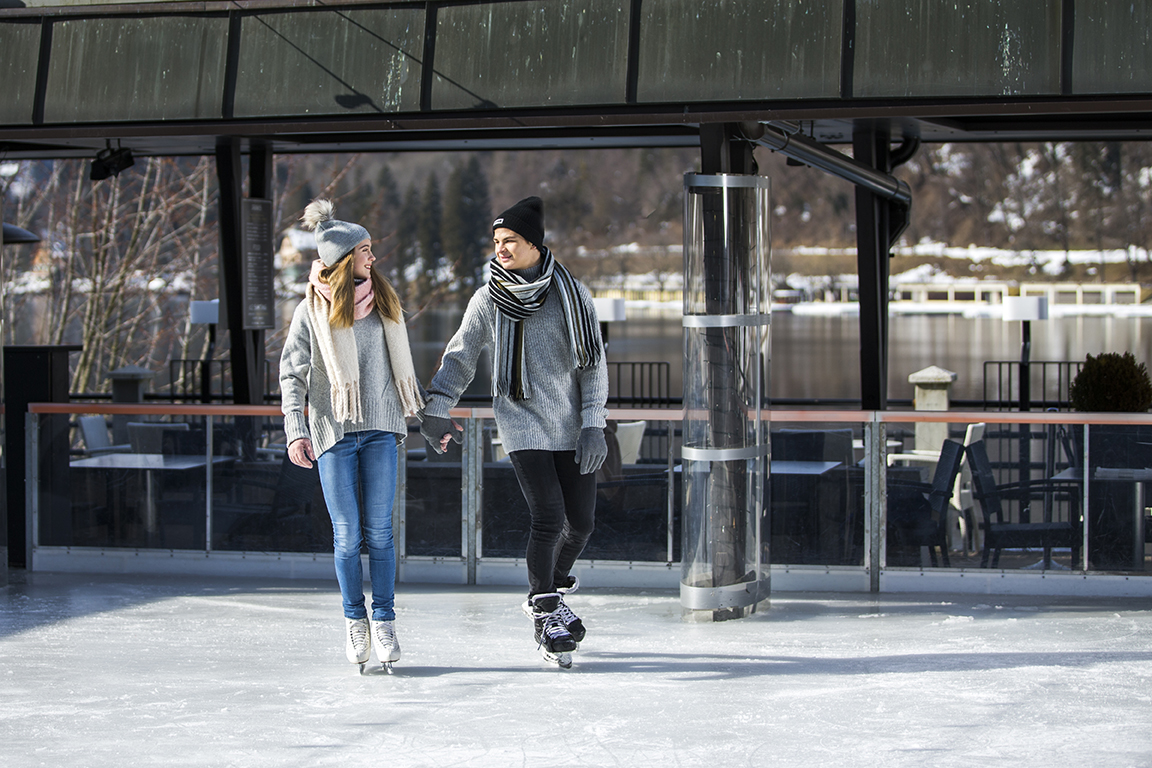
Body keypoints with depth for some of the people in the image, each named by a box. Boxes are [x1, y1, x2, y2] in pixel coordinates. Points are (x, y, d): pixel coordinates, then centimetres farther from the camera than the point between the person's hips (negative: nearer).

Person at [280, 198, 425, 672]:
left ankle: (384, 622, 4)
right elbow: (292, 375, -1)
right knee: (347, 534, 1)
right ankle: (354, 621, 13)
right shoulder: (312, 310, -1)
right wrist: (296, 431, -11)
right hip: (334, 434, -2)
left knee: (379, 530, -1)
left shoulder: (384, 302, 9)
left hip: (380, 429, 2)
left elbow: (402, 365, 20)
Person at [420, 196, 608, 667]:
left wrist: (593, 425, -7)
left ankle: (553, 589, 32)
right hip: (521, 421, -2)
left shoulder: (571, 294, -3)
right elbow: (460, 357, 6)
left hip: (570, 424, 2)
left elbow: (593, 363, 0)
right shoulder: (488, 300, -2)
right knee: (548, 518, -14)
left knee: (580, 521, 5)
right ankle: (546, 612, 2)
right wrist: (436, 410, -6)